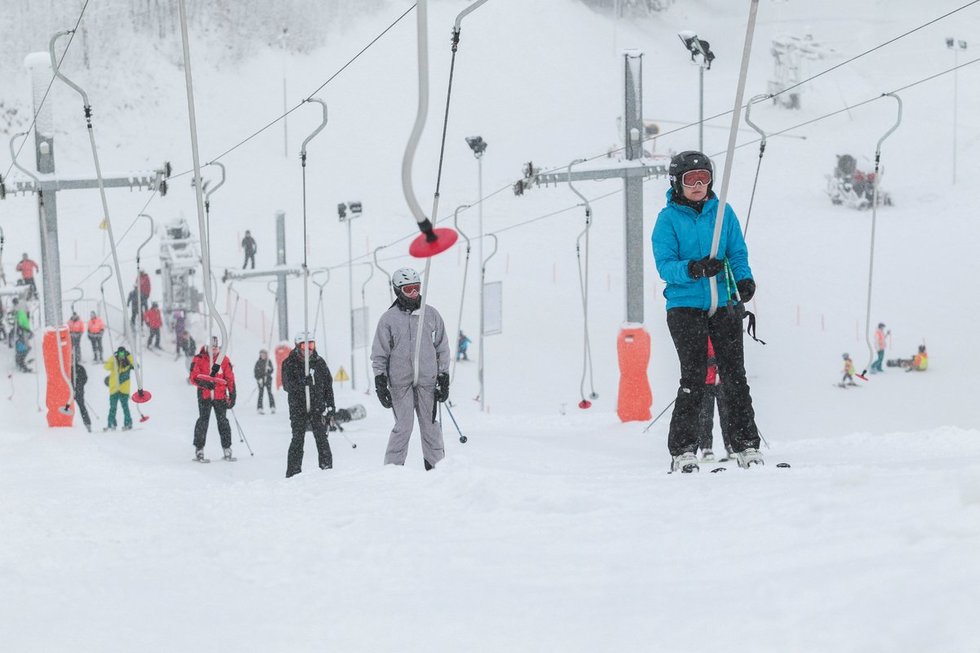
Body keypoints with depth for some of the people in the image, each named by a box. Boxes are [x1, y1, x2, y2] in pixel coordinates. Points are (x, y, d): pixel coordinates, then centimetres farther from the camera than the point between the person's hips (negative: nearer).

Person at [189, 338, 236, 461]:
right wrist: (203, 383, -20)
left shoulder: (224, 360, 7)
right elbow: (193, 378, -1)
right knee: (203, 420, -6)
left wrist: (232, 395, 3)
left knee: (222, 421, 3)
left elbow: (230, 378, 8)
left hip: (220, 396, 2)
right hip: (204, 395, -2)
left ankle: (227, 449, 8)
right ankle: (199, 450, -2)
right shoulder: (199, 359, 2)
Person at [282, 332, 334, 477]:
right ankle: (293, 473, 0)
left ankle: (327, 468, 3)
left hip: (318, 406, 2)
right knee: (298, 439, -4)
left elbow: (328, 384, 14)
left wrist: (331, 406, 10)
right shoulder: (289, 363, 0)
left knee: (321, 438, -3)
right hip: (298, 407, -2)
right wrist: (302, 382, -31)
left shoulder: (319, 362, 9)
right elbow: (287, 385, -12)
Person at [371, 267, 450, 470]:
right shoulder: (388, 318, 3)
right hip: (400, 381, -2)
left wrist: (444, 377, 8)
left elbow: (442, 348, 13)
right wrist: (380, 381, -2)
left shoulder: (431, 314, 9)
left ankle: (436, 466, 10)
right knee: (403, 427, -6)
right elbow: (379, 353, 5)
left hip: (428, 379, 2)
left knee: (431, 425, 2)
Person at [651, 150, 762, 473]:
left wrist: (744, 279, -9)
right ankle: (682, 451, -4)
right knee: (694, 376, -8)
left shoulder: (723, 212, 9)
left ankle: (747, 446, 7)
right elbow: (665, 265, -7)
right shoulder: (668, 218, 0)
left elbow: (738, 253, 11)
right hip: (685, 305, -3)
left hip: (725, 304, 3)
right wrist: (693, 269, -26)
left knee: (734, 375, 2)